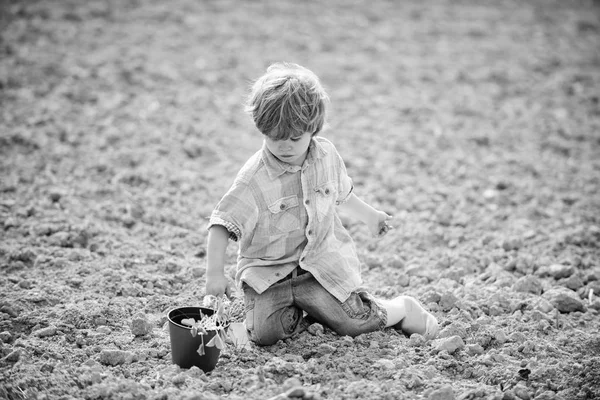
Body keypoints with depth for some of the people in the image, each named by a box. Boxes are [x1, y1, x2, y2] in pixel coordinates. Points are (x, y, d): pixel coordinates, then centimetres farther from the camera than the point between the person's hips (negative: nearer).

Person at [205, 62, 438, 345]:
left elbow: (340, 194, 17)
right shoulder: (254, 178, -20)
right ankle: (302, 311, 11)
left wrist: (369, 216, 30)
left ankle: (404, 309, 21)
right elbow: (222, 223, -22)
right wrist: (214, 273, -30)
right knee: (264, 333, -19)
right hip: (268, 271, -1)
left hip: (320, 262, 2)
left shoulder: (326, 155, -4)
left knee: (355, 324, -9)